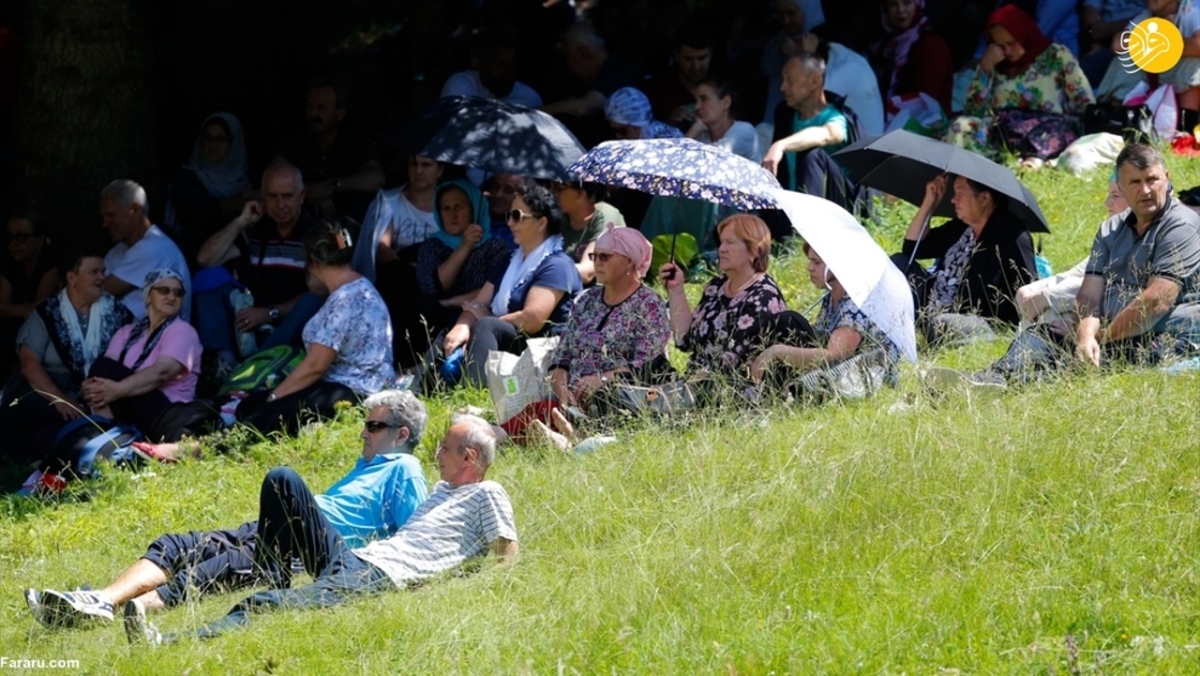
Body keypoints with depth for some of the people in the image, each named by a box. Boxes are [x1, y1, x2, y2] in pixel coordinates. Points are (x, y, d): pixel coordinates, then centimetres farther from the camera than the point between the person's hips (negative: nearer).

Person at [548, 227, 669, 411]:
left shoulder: (649, 306, 1)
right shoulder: (586, 301, 18)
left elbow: (647, 366, -10)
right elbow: (562, 355, 14)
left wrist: (601, 380, -22)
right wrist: (560, 387, -6)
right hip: (576, 400, 5)